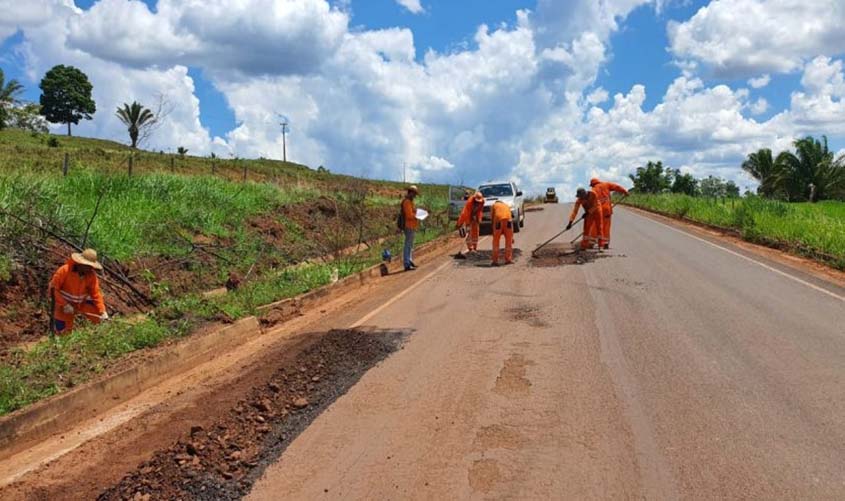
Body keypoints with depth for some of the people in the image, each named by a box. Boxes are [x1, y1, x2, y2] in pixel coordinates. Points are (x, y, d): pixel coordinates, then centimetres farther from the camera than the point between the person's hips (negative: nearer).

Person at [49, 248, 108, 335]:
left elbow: (96, 294, -15)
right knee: (64, 333, 2)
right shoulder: (64, 270, -23)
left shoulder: (91, 275, -16)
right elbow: (53, 289, -18)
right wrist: (65, 305, -25)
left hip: (81, 303, 3)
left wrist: (102, 311, -24)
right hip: (63, 305, -3)